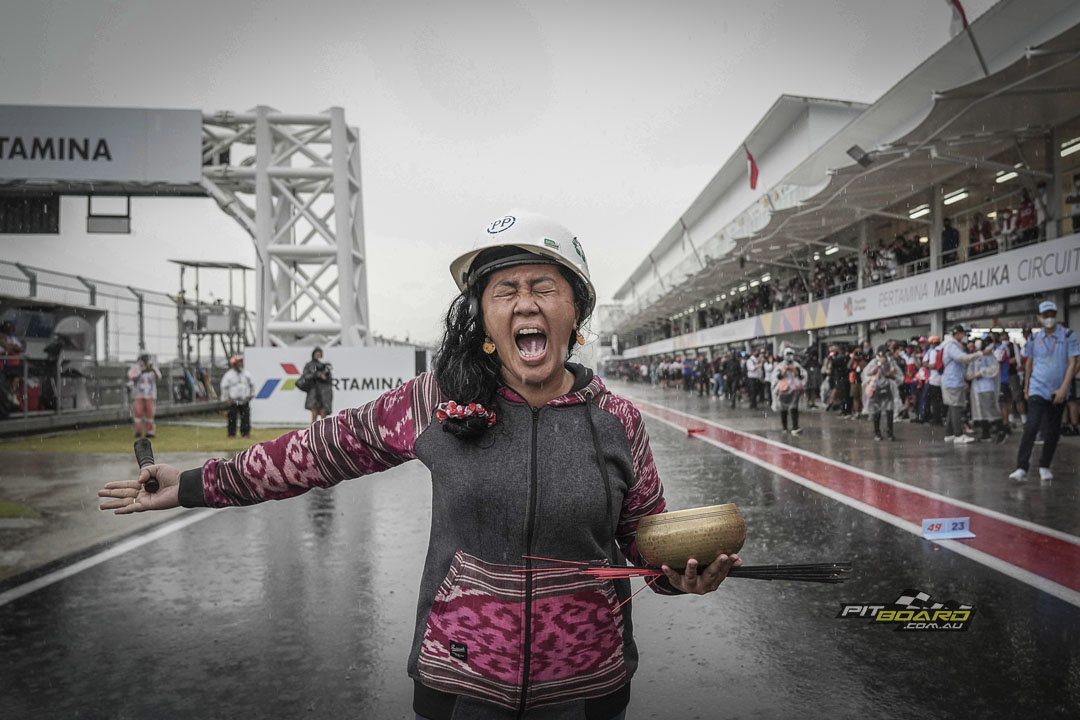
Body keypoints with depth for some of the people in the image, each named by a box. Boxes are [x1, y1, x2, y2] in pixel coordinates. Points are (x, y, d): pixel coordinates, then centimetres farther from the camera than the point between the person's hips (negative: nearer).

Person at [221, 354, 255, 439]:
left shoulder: (246, 374, 6)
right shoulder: (229, 375, -4)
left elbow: (252, 384, 16)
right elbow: (224, 387, -2)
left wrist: (251, 395, 12)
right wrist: (226, 398, -4)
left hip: (245, 400, 3)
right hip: (233, 401, -3)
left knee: (246, 417, 1)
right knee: (232, 418, -2)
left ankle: (245, 432, 10)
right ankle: (231, 434, 8)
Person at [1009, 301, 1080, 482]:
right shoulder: (1035, 338, 4)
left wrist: (1063, 389, -14)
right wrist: (1026, 386, 16)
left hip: (1058, 392, 0)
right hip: (1037, 390, 0)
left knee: (1054, 431, 8)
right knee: (1031, 427, -13)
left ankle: (1044, 466, 23)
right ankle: (1021, 468, -15)